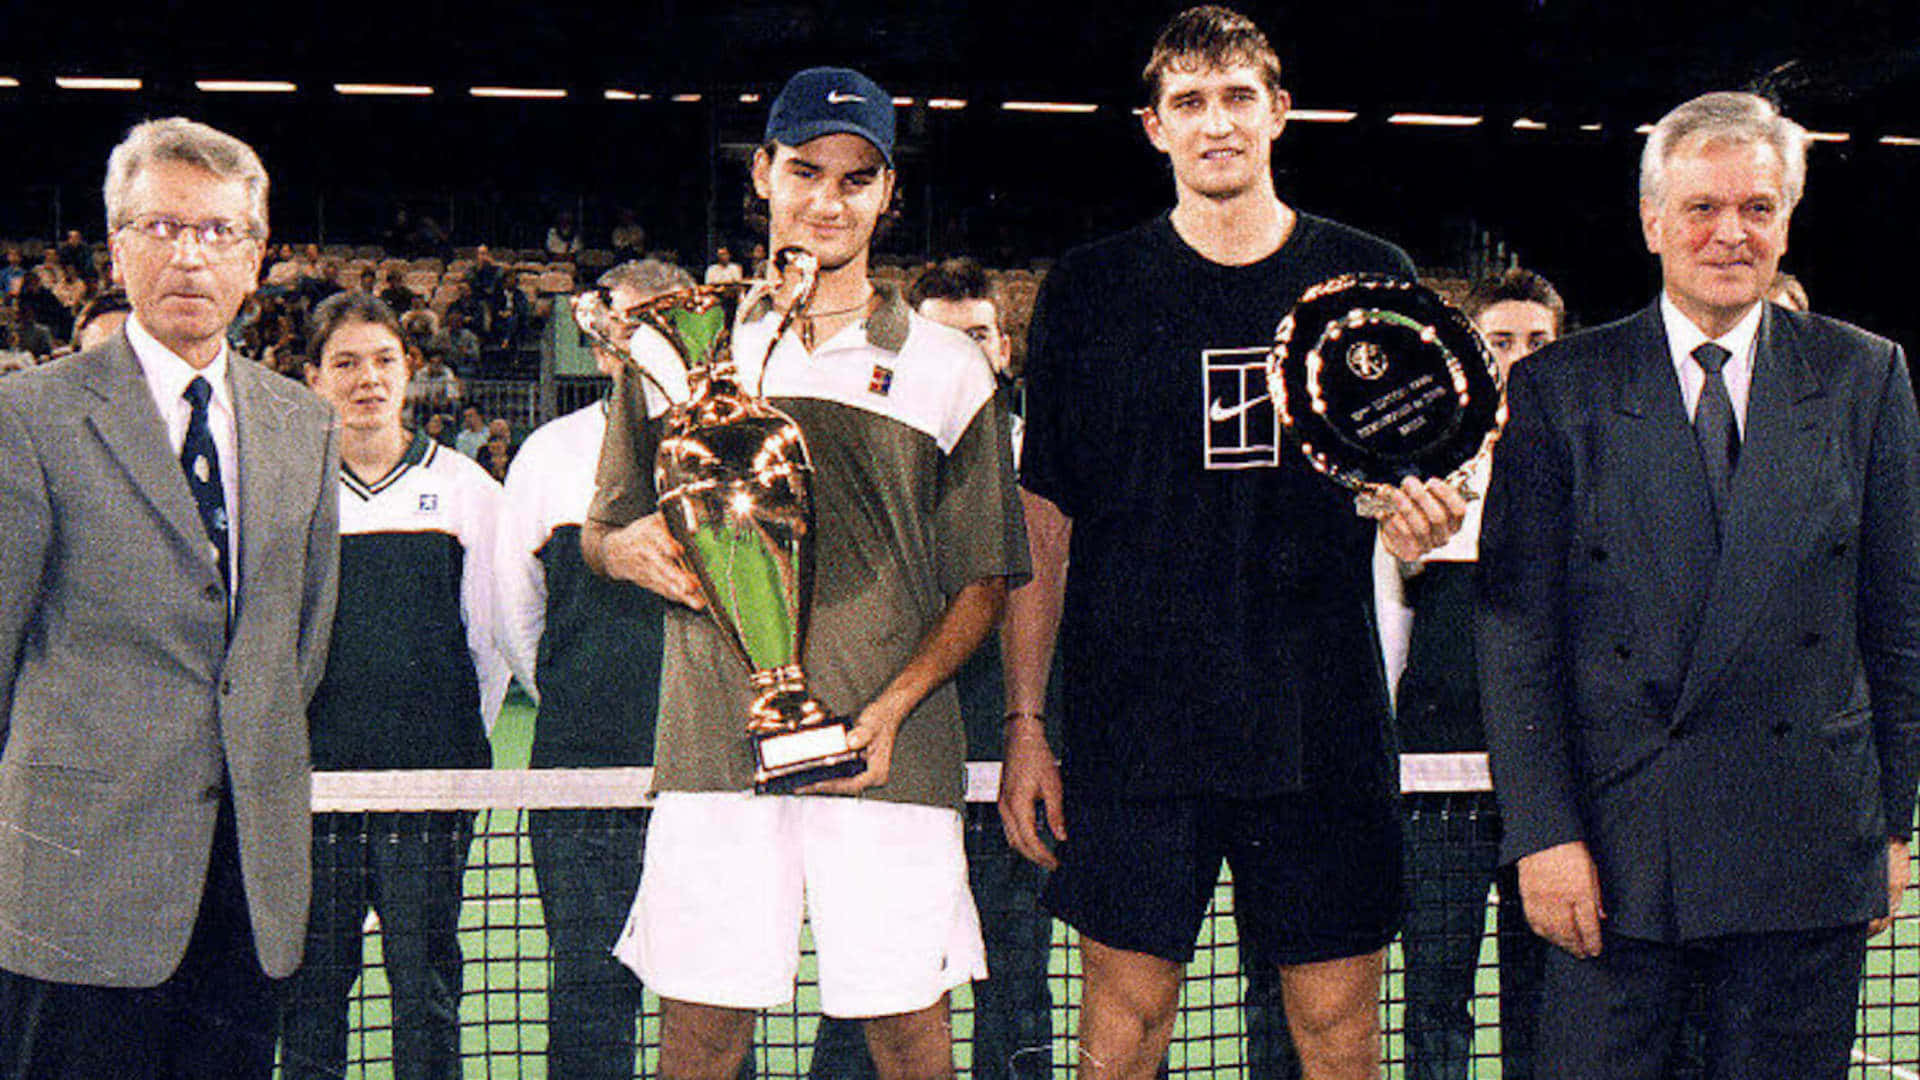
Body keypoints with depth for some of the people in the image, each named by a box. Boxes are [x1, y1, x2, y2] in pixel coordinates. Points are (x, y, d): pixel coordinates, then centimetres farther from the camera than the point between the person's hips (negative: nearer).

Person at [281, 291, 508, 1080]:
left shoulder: (464, 486, 7)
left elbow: (494, 635, 10)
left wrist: (464, 741, 8)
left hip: (432, 772, 0)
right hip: (314, 769, 0)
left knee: (425, 975, 1)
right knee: (314, 974, 4)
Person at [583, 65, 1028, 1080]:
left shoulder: (948, 370, 7)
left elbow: (981, 585, 6)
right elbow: (602, 533, 17)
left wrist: (892, 706, -10)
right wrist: (629, 549, -7)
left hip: (891, 760, 0)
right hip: (713, 752, 1)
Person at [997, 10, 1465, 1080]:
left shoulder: (1371, 276, 7)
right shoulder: (1090, 289, 4)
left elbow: (1415, 488, 14)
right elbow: (1040, 527, 5)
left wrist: (1420, 512, -10)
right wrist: (1026, 724, 1)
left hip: (1324, 719, 1)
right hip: (1134, 720, -1)